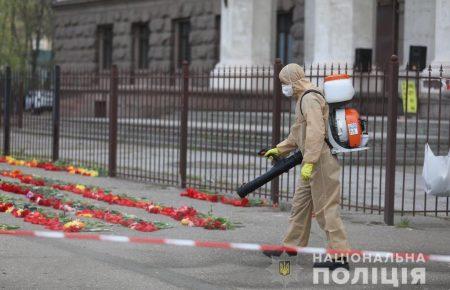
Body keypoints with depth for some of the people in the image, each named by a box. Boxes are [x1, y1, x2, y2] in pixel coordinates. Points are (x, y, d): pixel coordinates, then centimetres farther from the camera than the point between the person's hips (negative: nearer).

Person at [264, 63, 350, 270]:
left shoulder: (310, 99, -15)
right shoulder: (303, 99, 20)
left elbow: (316, 133, -25)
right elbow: (298, 135, 30)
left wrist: (309, 162, -29)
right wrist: (279, 150, 33)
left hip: (321, 160, -11)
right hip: (314, 162, 11)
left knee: (325, 208, -9)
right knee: (300, 204, 17)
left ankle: (339, 256, -7)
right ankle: (291, 247, 26)